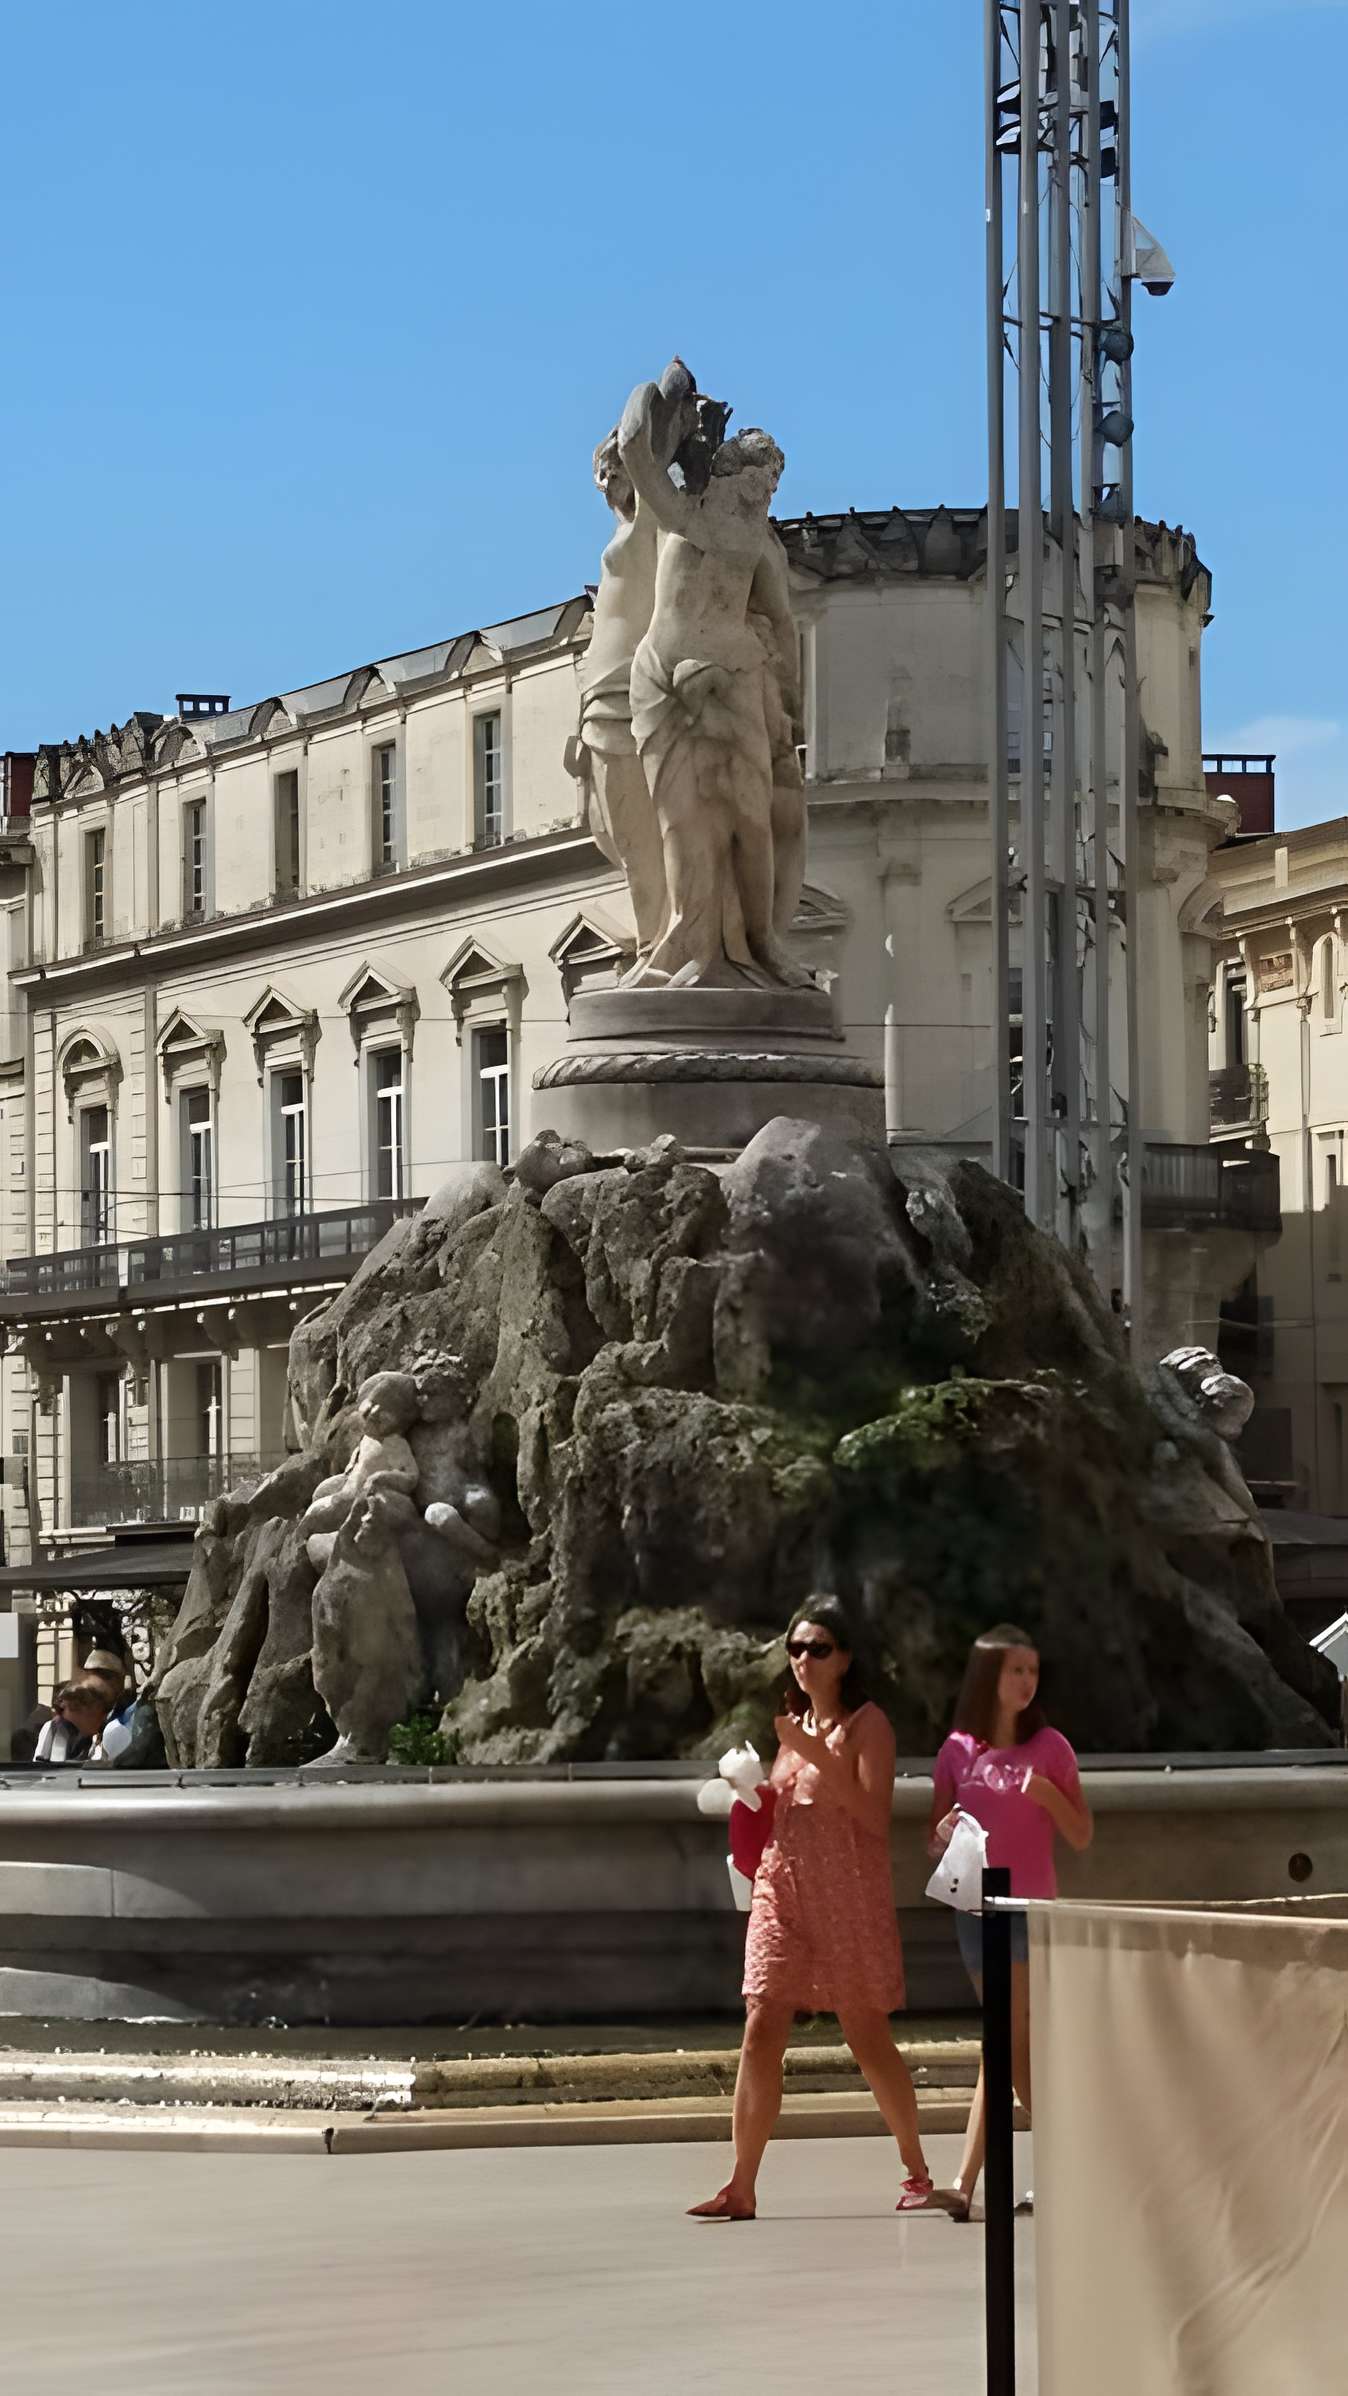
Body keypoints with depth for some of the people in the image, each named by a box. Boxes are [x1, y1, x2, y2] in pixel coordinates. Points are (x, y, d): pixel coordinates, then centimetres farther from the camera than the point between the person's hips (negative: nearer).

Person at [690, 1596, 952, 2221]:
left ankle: (918, 2175, 16)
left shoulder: (865, 1724, -3)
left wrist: (817, 1755, -20)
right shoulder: (795, 1725, 17)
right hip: (782, 1888, 6)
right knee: (761, 2032, -6)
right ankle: (740, 2187, -9)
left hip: (847, 1894, -6)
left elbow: (874, 1816, -14)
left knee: (867, 2036, 1)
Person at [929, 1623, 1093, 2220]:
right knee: (1016, 2049, 8)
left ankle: (966, 2184, -8)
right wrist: (944, 1835, -12)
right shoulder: (958, 1750, 6)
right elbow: (934, 1841, 11)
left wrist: (1050, 1795, -18)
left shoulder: (1048, 1747, -2)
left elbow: (1082, 1837, -1)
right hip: (975, 1908, 4)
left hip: (1030, 1909, -4)